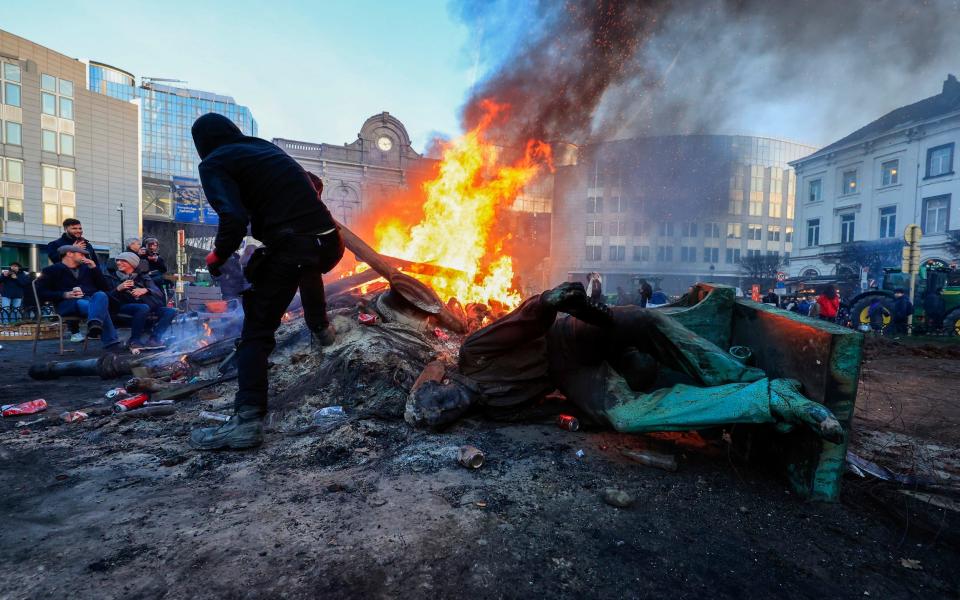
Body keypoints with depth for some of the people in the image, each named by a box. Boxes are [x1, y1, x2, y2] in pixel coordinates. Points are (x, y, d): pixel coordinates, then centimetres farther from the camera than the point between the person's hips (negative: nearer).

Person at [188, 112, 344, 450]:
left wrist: (218, 256, 4)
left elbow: (234, 219, -12)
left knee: (256, 331, 3)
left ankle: (247, 419, -3)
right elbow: (315, 185, 31)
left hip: (290, 249, -6)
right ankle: (321, 329, 50)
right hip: (328, 241, 6)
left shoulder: (214, 163, 4)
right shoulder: (268, 148, 24)